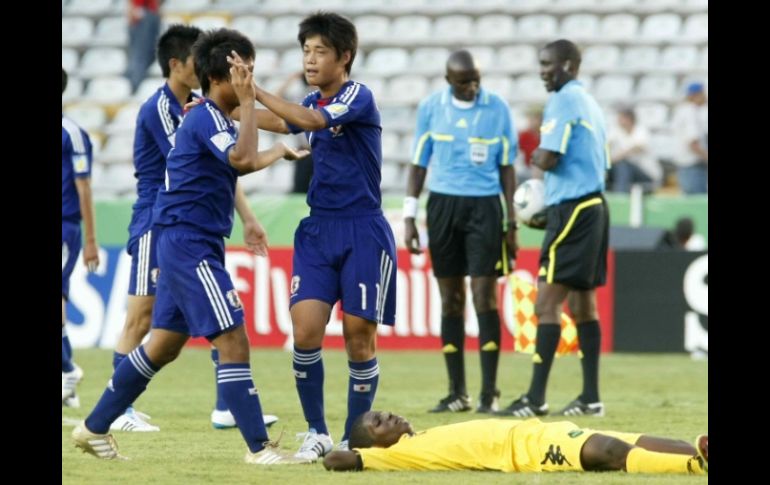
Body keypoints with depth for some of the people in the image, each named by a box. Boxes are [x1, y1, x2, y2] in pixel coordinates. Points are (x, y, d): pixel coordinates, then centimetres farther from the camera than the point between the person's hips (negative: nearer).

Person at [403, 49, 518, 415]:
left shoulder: (497, 109, 1)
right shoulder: (431, 108, 3)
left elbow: (507, 167, 6)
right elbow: (418, 164, 9)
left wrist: (511, 222, 5)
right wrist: (409, 217, 3)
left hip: (484, 206, -2)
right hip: (443, 203, 2)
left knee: (484, 294, -7)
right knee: (450, 298, 4)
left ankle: (489, 393, -4)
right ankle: (457, 393, 10)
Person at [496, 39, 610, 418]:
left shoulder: (563, 102, -11)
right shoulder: (589, 103, 18)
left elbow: (548, 159, -20)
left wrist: (534, 158, 4)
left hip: (572, 211, -10)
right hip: (594, 206, 10)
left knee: (547, 302, -10)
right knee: (582, 304, 12)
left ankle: (536, 398, -14)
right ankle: (591, 397, 12)